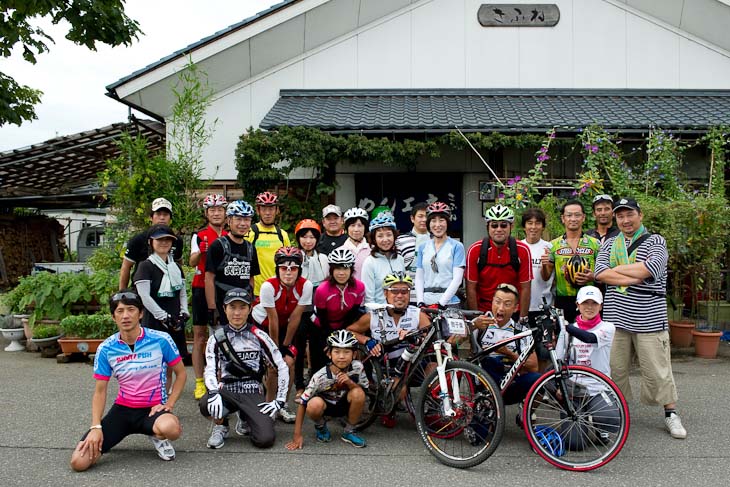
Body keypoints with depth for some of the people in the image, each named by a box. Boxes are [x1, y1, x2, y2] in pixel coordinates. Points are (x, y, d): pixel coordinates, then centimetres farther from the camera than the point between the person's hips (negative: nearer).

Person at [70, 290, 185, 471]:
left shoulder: (161, 340, -11)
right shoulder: (106, 349, -4)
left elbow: (180, 373, 1)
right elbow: (100, 391, 2)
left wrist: (168, 404, -11)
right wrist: (96, 427, -10)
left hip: (153, 408, -2)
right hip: (122, 409, 2)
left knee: (171, 428, -39)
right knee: (79, 461, -14)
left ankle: (158, 435, 1)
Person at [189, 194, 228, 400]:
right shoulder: (199, 236, 0)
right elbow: (192, 262, -14)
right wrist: (200, 253, -34)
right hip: (202, 289, -2)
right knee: (200, 335, 2)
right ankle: (199, 383, 8)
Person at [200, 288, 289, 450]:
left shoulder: (259, 336, 1)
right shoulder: (216, 339, 4)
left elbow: (282, 367, 2)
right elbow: (210, 370, -7)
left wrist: (280, 400, -5)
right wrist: (213, 392, -28)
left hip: (253, 393, 0)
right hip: (227, 391, 0)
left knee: (265, 439, -21)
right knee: (205, 404, -35)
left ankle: (245, 420, 16)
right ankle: (221, 424, 3)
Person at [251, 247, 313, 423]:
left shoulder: (305, 286, -25)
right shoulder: (269, 286, -32)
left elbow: (295, 318, -17)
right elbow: (273, 320, -25)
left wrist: (286, 345, -11)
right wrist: (275, 348, -16)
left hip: (284, 325, 3)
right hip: (261, 323, -3)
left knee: (289, 362, -10)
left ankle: (282, 405, 10)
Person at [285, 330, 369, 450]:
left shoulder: (357, 367, -22)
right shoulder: (321, 376, -26)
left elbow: (364, 391, -12)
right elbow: (302, 403, -20)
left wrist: (350, 382, -33)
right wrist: (297, 435, -22)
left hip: (346, 405, 2)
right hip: (326, 405, -2)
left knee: (358, 393, -30)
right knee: (314, 405, -36)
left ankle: (349, 431, -4)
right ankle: (321, 426, 2)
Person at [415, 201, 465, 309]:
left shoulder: (456, 246, 1)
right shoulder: (423, 247, 11)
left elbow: (457, 279, -6)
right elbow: (419, 277, 9)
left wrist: (441, 303, -13)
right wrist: (420, 302, -4)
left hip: (449, 303, -3)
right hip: (426, 303, 3)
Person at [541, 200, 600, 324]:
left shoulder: (595, 244, 5)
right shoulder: (554, 245, 7)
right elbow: (546, 277, 7)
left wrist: (593, 277, -15)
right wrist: (544, 265, -14)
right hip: (563, 301, 1)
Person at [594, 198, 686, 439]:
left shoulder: (656, 242, 2)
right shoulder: (609, 243, 12)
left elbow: (649, 269, -18)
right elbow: (600, 273, -4)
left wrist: (616, 269, -8)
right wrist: (636, 277, -13)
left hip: (648, 319, -3)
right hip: (616, 318, 3)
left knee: (657, 370, 2)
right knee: (615, 369, 8)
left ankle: (671, 413, 19)